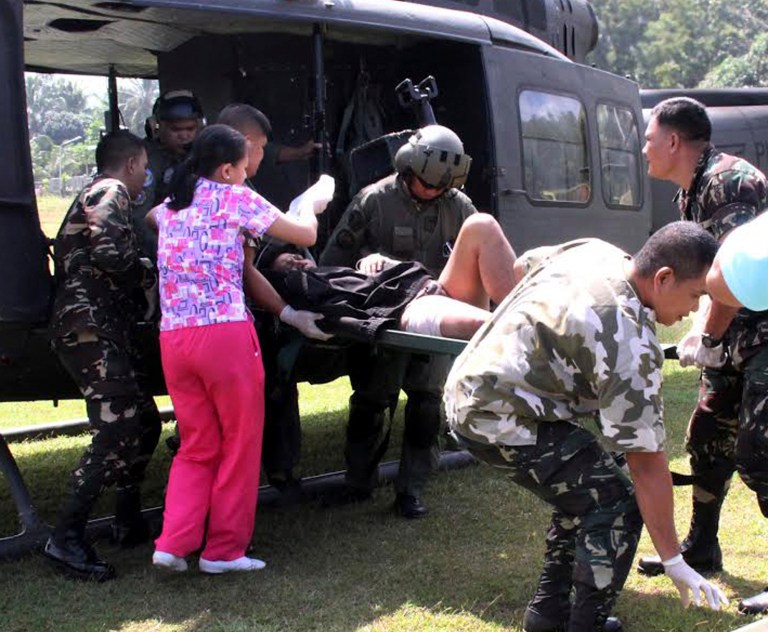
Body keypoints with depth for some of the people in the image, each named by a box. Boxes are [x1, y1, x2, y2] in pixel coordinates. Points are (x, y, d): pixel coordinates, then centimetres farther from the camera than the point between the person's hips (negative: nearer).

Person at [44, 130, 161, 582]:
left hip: (108, 329, 11)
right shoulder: (110, 194, -5)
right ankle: (67, 538, -20)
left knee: (144, 422, 15)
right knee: (117, 430, -19)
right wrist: (155, 273, -5)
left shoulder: (100, 197, 27)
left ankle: (129, 523, 25)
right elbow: (112, 256, -19)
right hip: (89, 328, -11)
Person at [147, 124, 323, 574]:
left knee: (197, 446, 16)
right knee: (240, 444, 8)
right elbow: (306, 236, 1)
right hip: (225, 333, -6)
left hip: (173, 338, 6)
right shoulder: (235, 198, -1)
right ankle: (225, 550, 13)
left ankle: (174, 543, 5)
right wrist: (309, 206, 24)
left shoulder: (171, 206, 16)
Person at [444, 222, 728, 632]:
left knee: (584, 488, 21)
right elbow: (646, 461, -20)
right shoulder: (630, 344, -22)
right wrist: (673, 562, -13)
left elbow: (526, 261, 25)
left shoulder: (593, 251, 3)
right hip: (502, 421, -10)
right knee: (615, 506, -7)